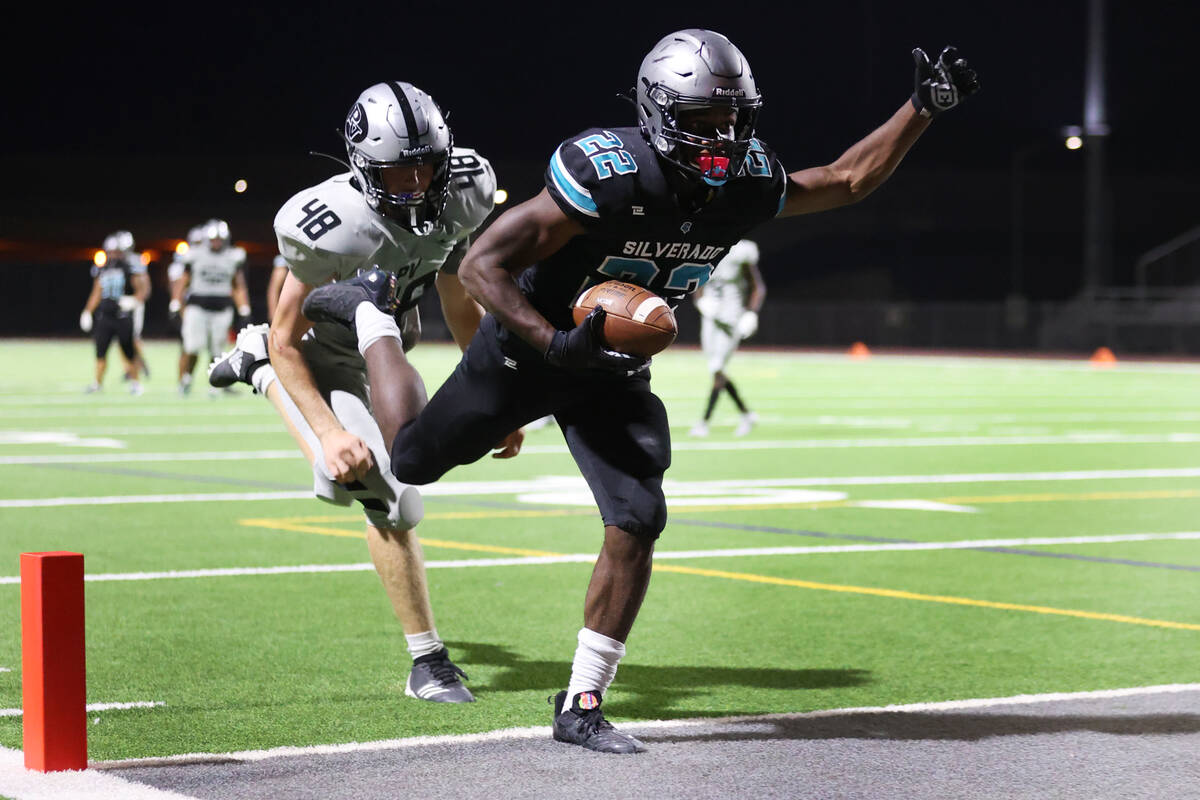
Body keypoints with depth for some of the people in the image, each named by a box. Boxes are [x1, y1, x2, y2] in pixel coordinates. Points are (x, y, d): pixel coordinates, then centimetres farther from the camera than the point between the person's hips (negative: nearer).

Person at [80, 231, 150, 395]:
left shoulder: (131, 266, -8)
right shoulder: (103, 268, 10)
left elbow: (144, 289, -9)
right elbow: (97, 293, 19)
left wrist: (134, 301, -27)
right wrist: (87, 312, 16)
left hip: (124, 315, -5)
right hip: (105, 316, 5)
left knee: (130, 351, 2)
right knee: (101, 350, 3)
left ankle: (136, 383, 15)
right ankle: (98, 382, 11)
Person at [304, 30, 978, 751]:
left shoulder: (747, 185, -14)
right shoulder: (609, 174, -33)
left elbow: (847, 181, 4)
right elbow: (482, 265, -29)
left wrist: (923, 110, -7)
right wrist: (557, 344, -38)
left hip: (614, 376, 4)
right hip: (527, 350, -4)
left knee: (638, 523, -12)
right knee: (413, 460, 16)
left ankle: (582, 706, 1)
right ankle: (368, 312, 44)